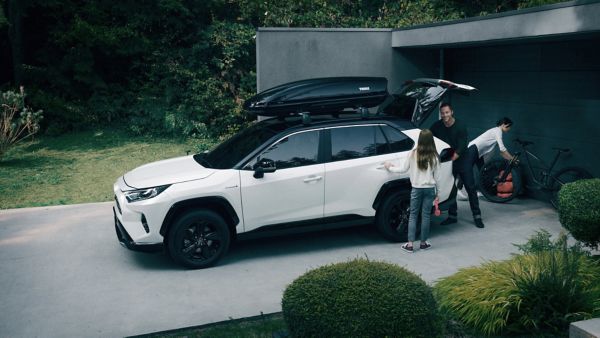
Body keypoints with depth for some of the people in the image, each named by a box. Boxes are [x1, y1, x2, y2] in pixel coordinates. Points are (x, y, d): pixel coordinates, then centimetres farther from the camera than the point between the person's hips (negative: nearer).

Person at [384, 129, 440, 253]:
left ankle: (410, 244, 1)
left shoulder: (413, 154, -6)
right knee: (426, 215, 8)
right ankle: (423, 242, 16)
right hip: (430, 189, 0)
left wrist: (390, 167, 16)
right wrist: (437, 192, 11)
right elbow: (436, 176, 0)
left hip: (416, 189, 0)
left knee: (413, 215, 6)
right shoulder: (434, 156, -4)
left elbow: (403, 169, 1)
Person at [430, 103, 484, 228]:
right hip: (446, 162, 3)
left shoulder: (460, 126, -16)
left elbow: (461, 148, -20)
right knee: (450, 189, 7)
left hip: (462, 160, -3)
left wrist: (451, 160, -28)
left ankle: (477, 216, 4)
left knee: (470, 188, -2)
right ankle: (452, 216, 17)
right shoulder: (437, 126, -5)